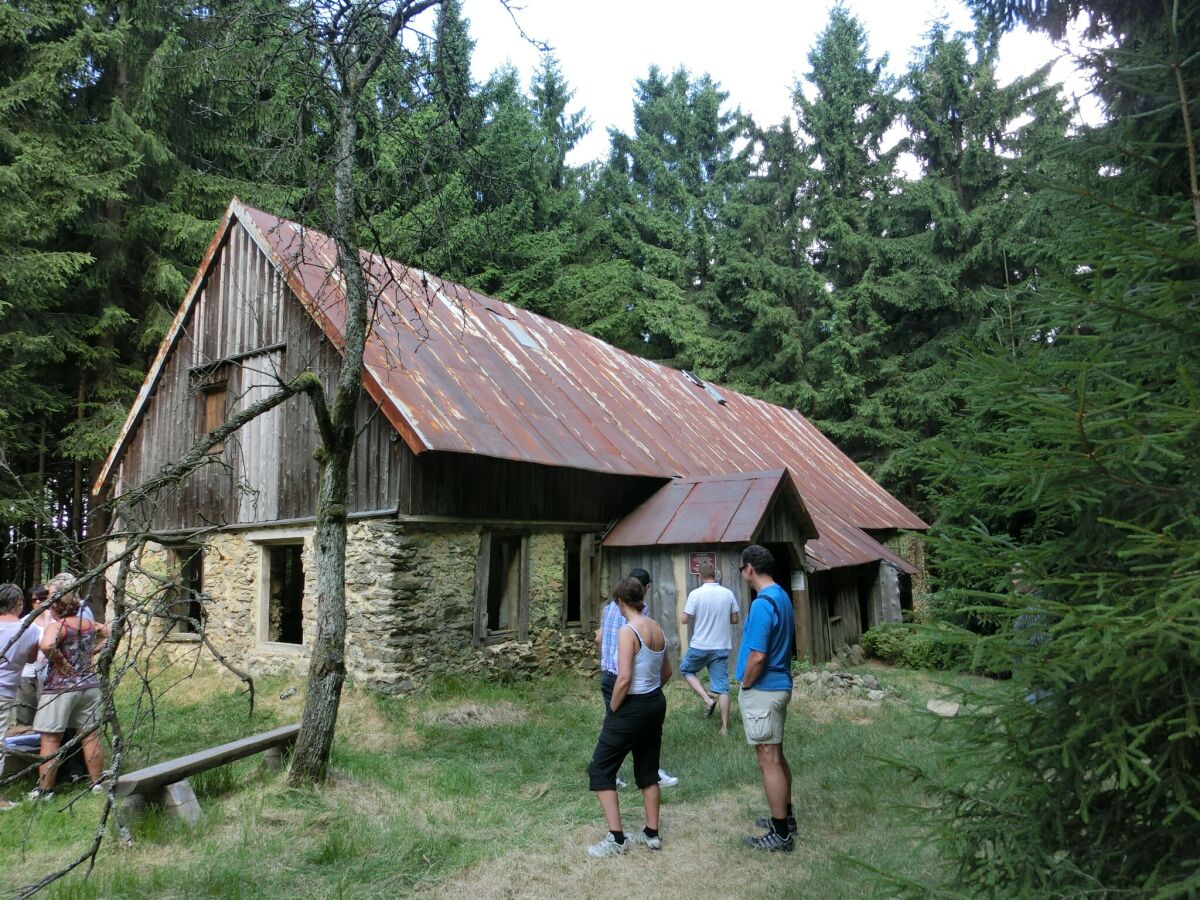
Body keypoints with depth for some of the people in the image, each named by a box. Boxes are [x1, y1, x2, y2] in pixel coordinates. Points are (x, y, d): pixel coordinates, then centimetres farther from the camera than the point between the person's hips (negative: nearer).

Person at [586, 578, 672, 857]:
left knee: (600, 769, 5)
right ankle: (652, 834, 28)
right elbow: (667, 672, 13)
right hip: (657, 703, 8)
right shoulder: (657, 628, 4)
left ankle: (616, 838, 5)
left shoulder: (628, 630, -20)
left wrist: (612, 709, -12)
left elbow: (624, 679, -25)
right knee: (648, 769, 20)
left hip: (632, 707, -8)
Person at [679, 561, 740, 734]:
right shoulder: (728, 593, -2)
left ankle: (707, 699, 6)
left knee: (685, 670, 23)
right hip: (721, 647, 3)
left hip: (700, 646, -3)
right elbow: (734, 619, 6)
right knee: (722, 687, 8)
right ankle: (725, 728, 10)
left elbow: (684, 619, -9)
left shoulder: (696, 594, -12)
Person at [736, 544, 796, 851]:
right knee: (777, 757, 19)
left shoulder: (762, 604, -22)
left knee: (769, 762, -1)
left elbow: (757, 656, -25)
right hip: (780, 685, 10)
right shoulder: (782, 596, 9)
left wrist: (745, 687, -10)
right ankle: (785, 817, 32)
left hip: (762, 691, -10)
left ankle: (781, 834, 7)